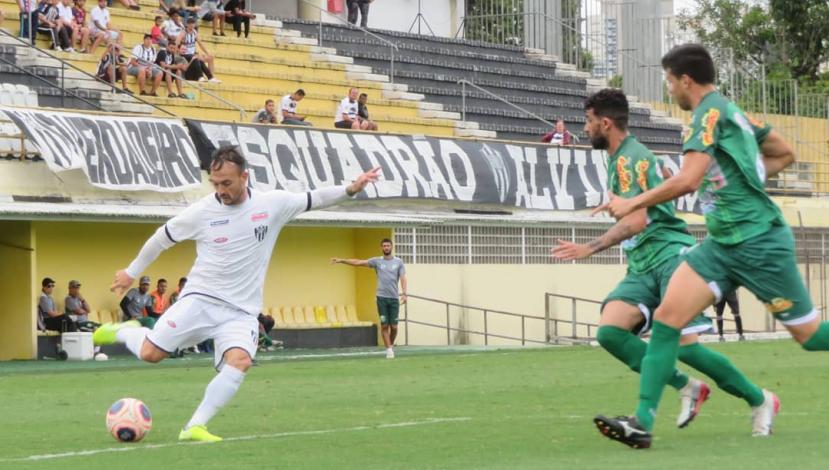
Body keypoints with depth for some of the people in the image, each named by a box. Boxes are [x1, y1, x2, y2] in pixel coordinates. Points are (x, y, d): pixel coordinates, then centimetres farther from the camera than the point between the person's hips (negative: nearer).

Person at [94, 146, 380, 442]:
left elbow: (314, 199, 6)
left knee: (239, 361, -27)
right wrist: (131, 272, 18)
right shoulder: (202, 212, -5)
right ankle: (122, 331, 22)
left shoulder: (272, 204, -3)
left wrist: (351, 189, -10)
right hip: (200, 298, -1)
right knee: (150, 353, -13)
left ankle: (194, 427, -23)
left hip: (241, 312, 1)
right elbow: (162, 237, 9)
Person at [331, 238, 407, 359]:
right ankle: (389, 349, 3)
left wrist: (404, 293, -16)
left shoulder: (398, 262, 6)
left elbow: (403, 279, -1)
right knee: (384, 325, -3)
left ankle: (391, 345, 23)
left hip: (394, 298, 0)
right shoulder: (377, 261, 6)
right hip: (382, 297, 0)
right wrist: (341, 261, -8)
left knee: (394, 326, 0)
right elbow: (358, 262, 1)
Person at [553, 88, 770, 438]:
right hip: (642, 266, 9)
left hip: (669, 255, -9)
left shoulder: (629, 158, -12)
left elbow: (636, 221, -22)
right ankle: (687, 388, -4)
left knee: (685, 346, -13)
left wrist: (591, 248, -22)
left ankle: (760, 400, 6)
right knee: (610, 331, -13)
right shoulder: (620, 159, 18)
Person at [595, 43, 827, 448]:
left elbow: (687, 180, -24)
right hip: (723, 243, 9)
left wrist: (633, 203, -15)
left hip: (758, 241, -9)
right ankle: (643, 422, -13)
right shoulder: (731, 111, 14)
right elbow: (784, 154, 24)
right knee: (666, 316, -7)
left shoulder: (711, 111, -13)